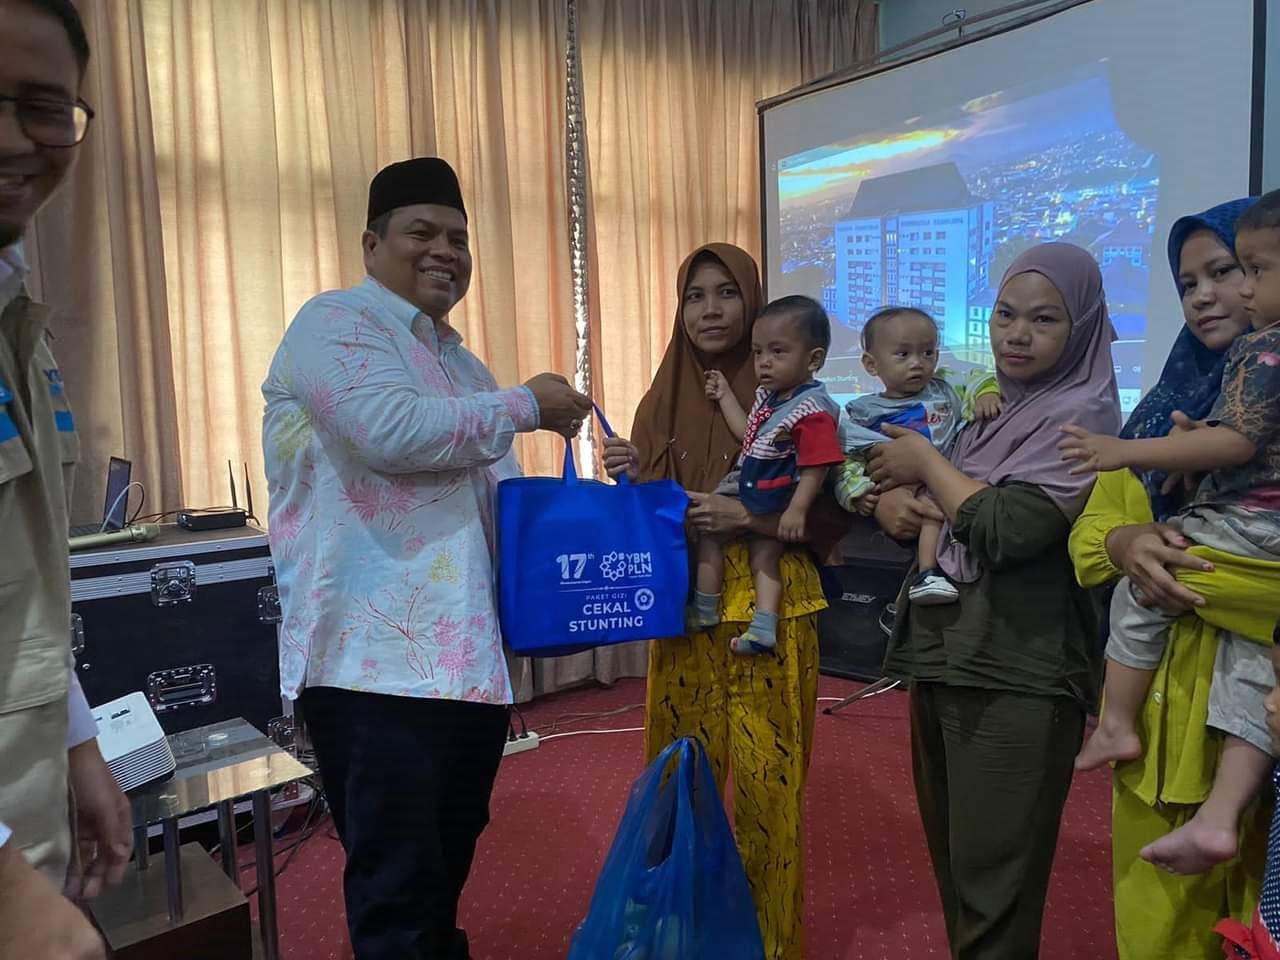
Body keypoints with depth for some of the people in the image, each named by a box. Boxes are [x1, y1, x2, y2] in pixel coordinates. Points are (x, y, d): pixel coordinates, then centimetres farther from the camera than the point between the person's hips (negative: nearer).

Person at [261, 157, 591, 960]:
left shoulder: (458, 358, 20)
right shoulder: (336, 325, -6)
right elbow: (391, 433, -25)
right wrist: (526, 405, -13)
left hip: (469, 654, 9)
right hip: (378, 660, -8)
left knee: (446, 869, 22)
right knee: (396, 889, 2)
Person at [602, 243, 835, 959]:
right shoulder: (663, 402, 8)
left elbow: (834, 517, -5)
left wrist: (747, 517, -18)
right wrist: (627, 478, -8)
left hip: (770, 610, -3)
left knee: (764, 777, 2)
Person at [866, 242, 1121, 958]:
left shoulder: (1084, 414, -10)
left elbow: (1008, 528, -22)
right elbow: (890, 485, 17)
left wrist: (926, 461, -9)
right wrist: (903, 502, -5)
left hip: (1016, 674, -7)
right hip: (941, 655, 8)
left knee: (992, 875, 3)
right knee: (952, 855, 20)